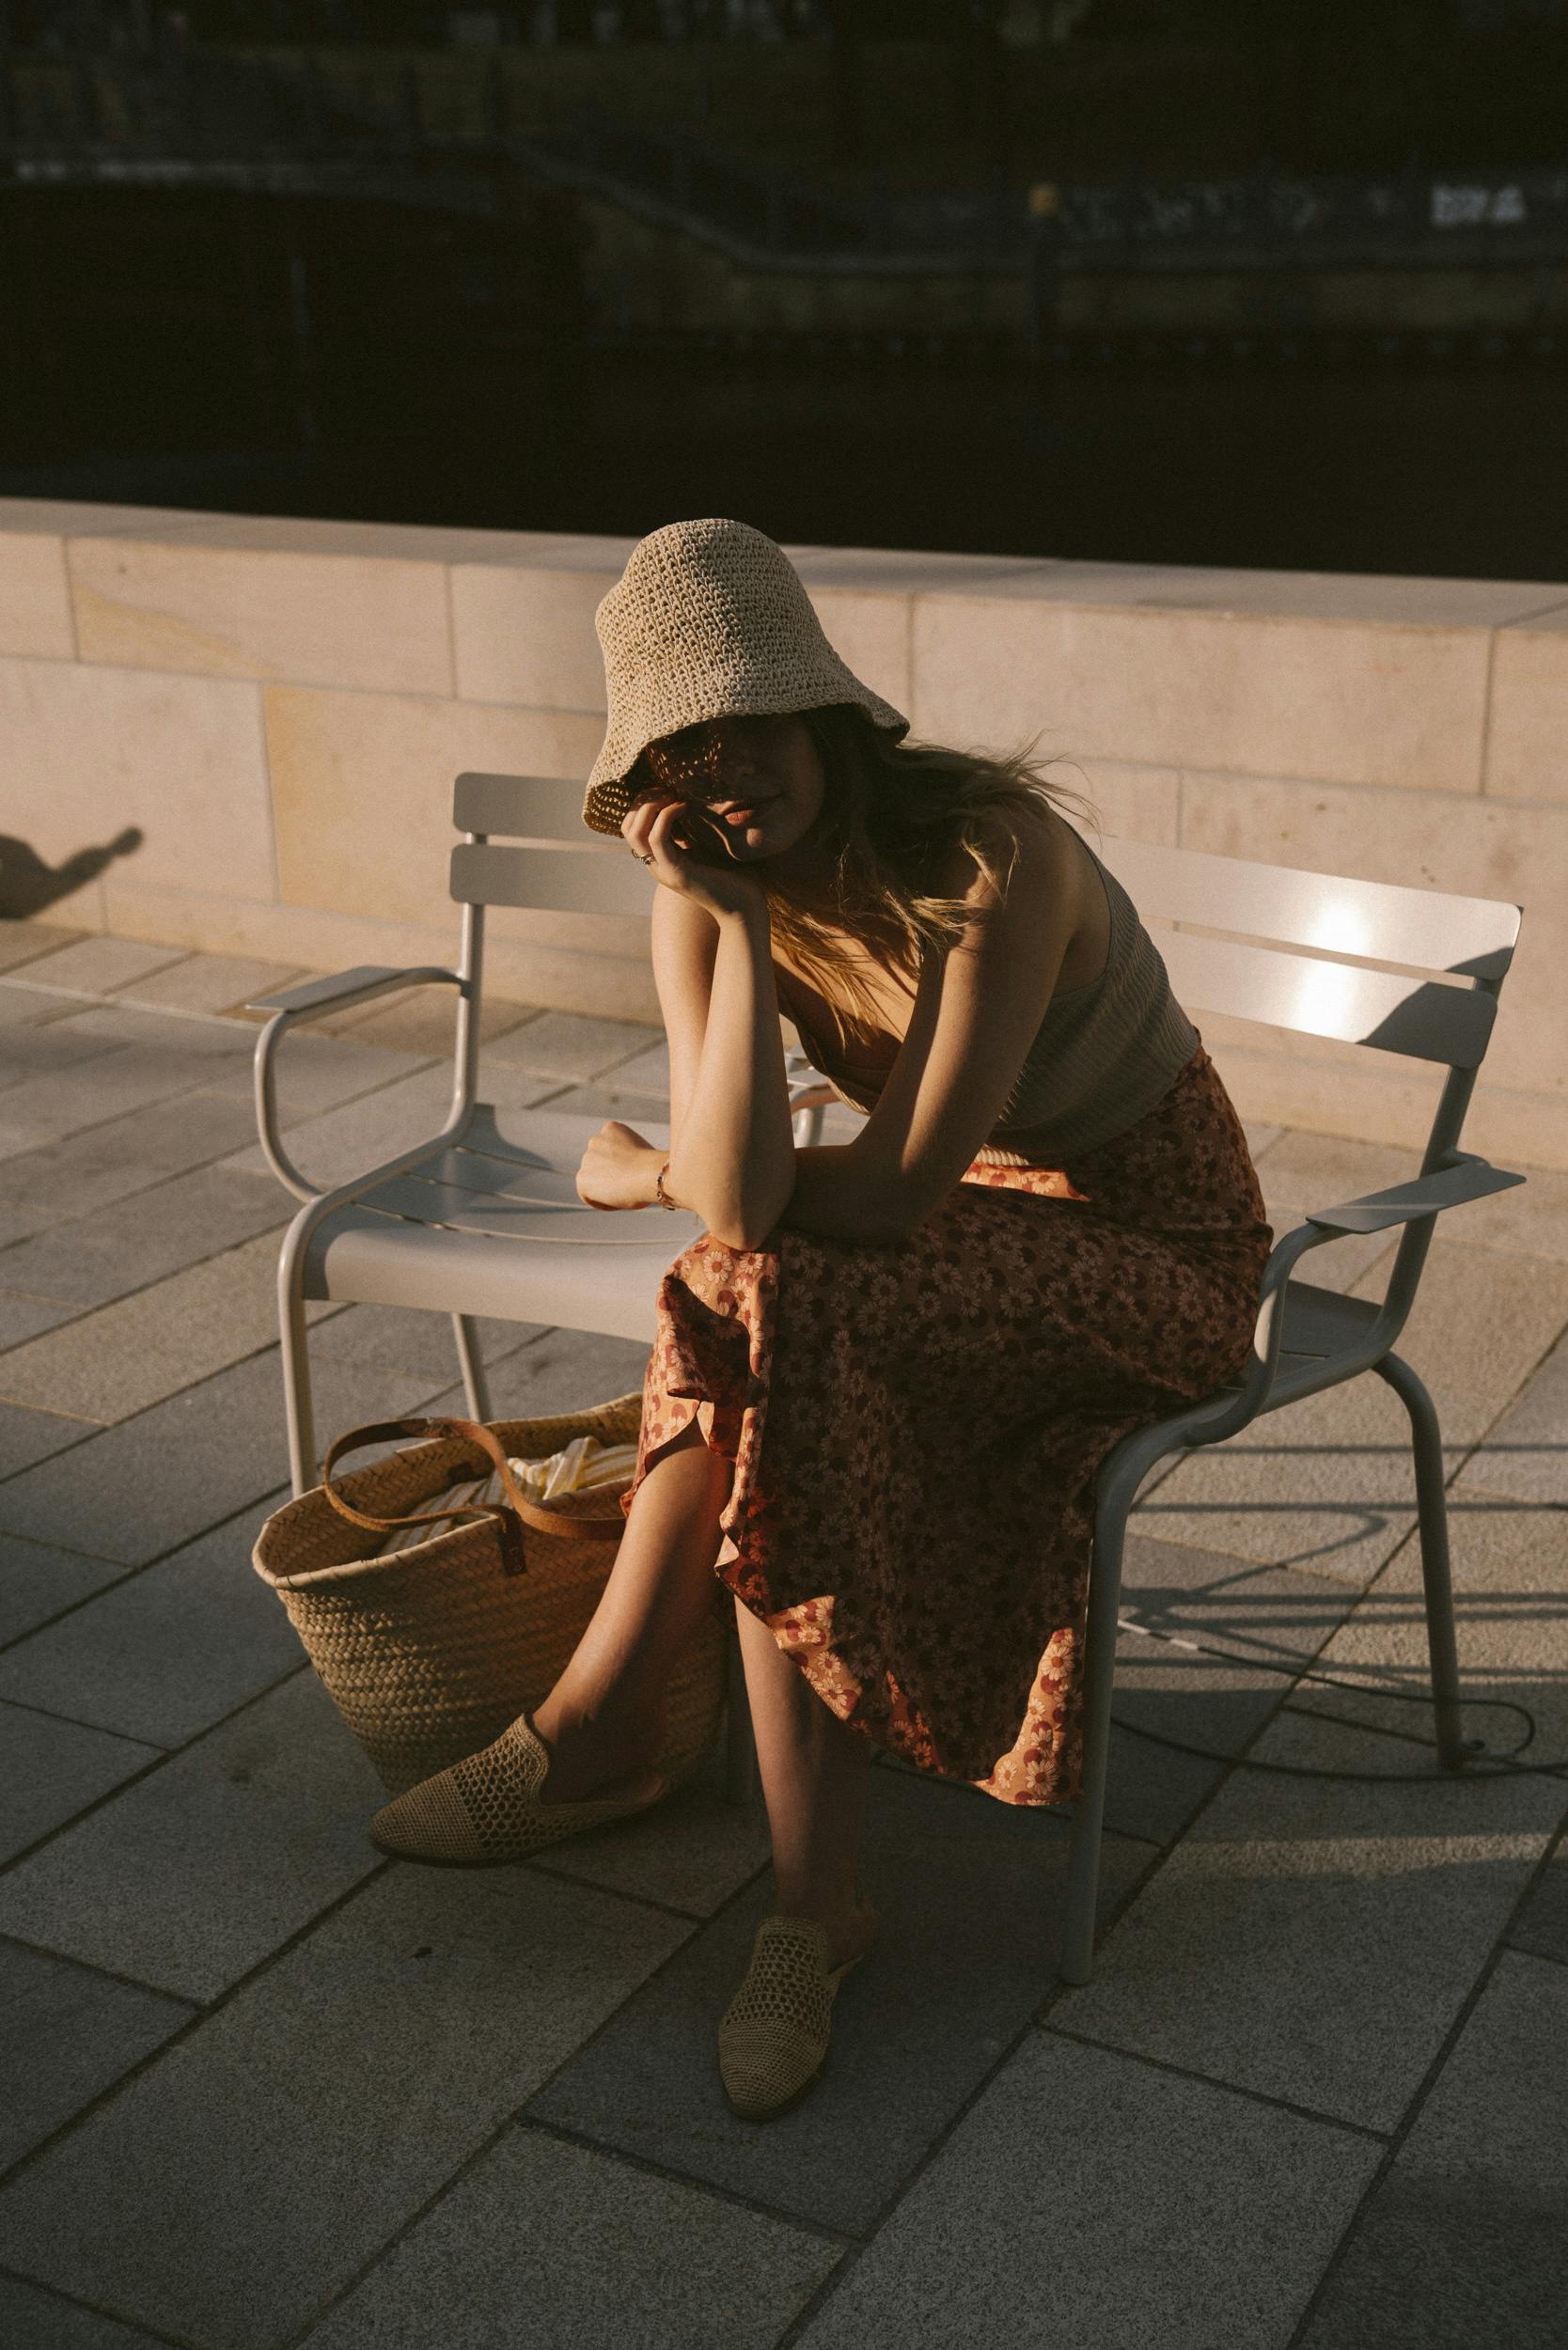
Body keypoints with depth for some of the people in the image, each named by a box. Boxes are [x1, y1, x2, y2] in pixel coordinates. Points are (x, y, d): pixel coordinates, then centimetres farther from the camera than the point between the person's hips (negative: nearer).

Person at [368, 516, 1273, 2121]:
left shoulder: (993, 855, -29)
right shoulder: (707, 892, -11)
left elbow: (890, 1197, -29)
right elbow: (746, 1200, -23)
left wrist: (649, 1174, -14)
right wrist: (736, 917, -28)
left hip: (1150, 1243, -6)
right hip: (972, 1222, 6)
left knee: (780, 1323, -29)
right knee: (794, 1455, -24)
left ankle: (596, 1736, -13)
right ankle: (814, 1910, -8)